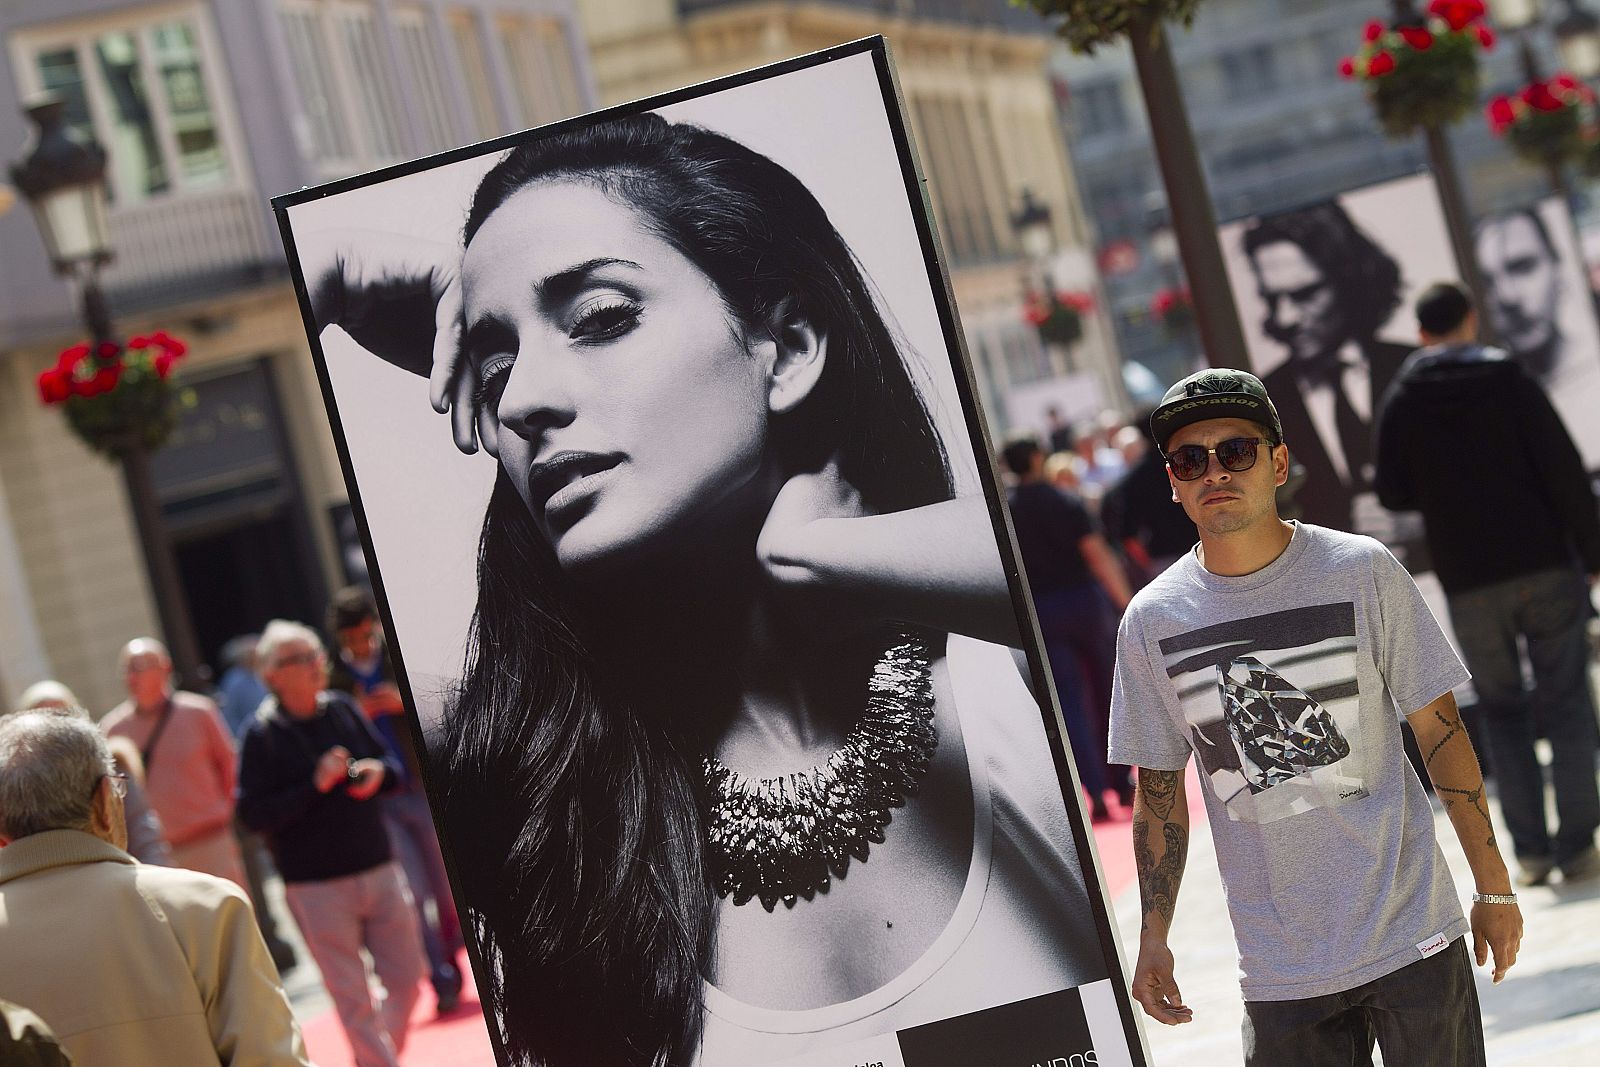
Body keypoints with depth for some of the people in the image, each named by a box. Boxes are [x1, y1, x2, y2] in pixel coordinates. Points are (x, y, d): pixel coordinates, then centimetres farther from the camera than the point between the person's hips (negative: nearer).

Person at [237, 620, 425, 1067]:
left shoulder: (342, 709, 5)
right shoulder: (262, 734, -8)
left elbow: (393, 765, 16)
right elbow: (252, 814, -13)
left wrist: (379, 772, -8)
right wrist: (316, 785, -20)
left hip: (378, 869, 5)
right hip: (316, 887, -5)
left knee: (405, 979, 10)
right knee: (353, 998, 1)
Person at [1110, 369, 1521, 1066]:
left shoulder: (1363, 571, -4)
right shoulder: (1150, 622, -1)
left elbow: (1440, 731, 1)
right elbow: (1159, 793, 8)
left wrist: (1493, 886, 2)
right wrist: (1154, 940, 5)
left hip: (1414, 935, -1)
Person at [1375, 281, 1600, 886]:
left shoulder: (1401, 403, 1)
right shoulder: (1511, 382, -4)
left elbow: (1393, 494, 5)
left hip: (1470, 586, 1)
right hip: (1547, 568, -1)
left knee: (1503, 711, 12)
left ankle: (1531, 849, 5)